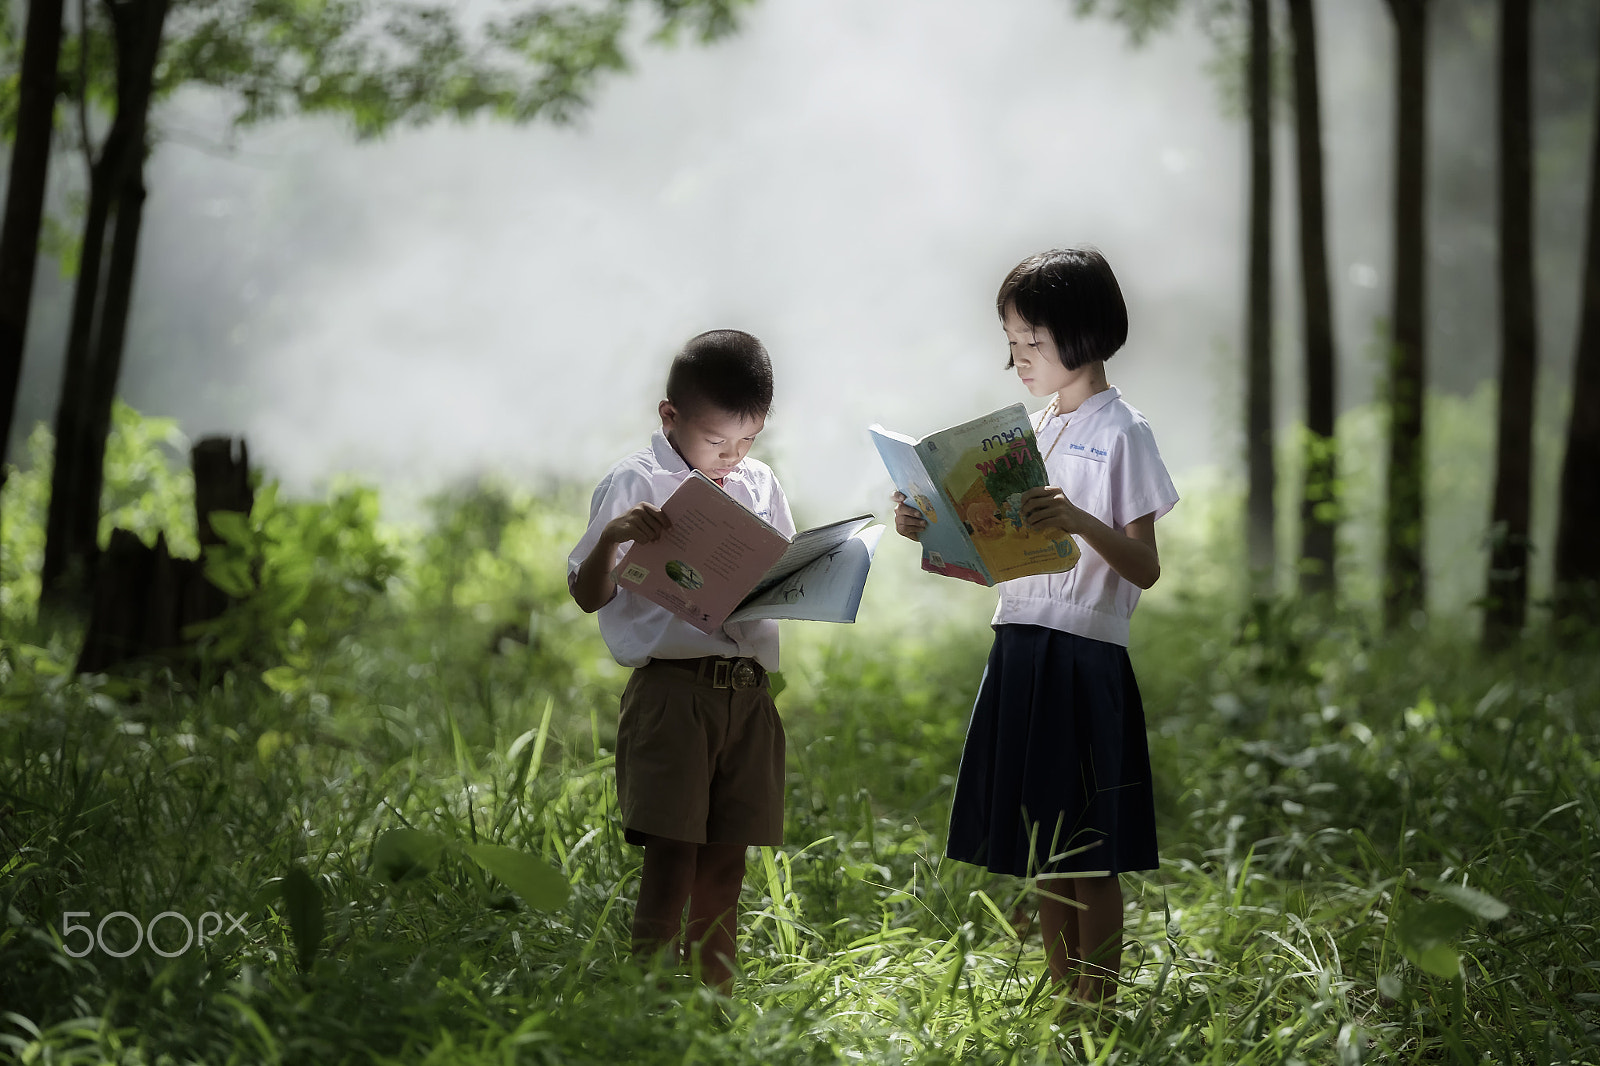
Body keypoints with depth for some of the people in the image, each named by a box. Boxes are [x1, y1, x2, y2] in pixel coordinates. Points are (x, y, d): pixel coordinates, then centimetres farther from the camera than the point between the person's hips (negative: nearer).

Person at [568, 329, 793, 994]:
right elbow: (589, 596, -2)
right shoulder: (635, 484, -2)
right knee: (671, 860, -10)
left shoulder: (760, 485, 14)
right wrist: (613, 535, -21)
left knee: (725, 864, 7)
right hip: (671, 685, -5)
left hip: (749, 693, 5)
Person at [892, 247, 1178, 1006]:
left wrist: (1081, 522, -28)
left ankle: (1097, 1010, 5)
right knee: (1042, 852, 12)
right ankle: (1062, 1003, 20)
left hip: (1086, 658, -7)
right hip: (1019, 651, 8)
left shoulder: (1121, 434, -7)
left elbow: (1145, 569, -13)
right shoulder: (1034, 431, 15)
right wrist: (933, 533, 5)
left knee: (1089, 856, -2)